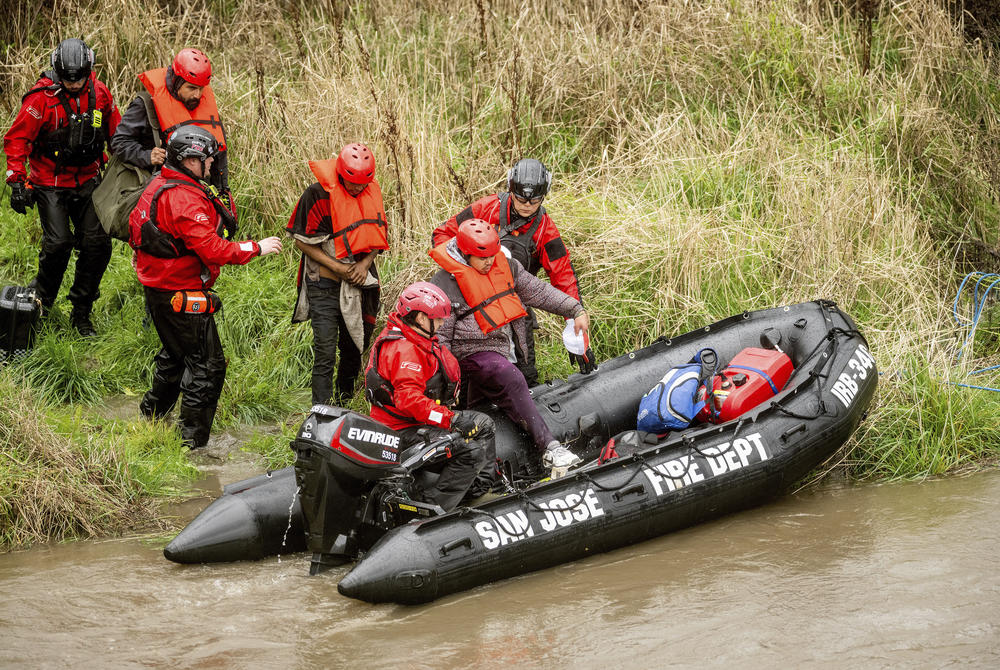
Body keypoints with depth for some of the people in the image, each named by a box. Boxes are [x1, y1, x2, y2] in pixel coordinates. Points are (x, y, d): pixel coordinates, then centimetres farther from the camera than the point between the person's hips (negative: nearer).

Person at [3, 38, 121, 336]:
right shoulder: (42, 97, -15)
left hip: (86, 182, 4)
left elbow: (117, 133, 14)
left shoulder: (99, 93, -2)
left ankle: (81, 313, 8)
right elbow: (16, 139, -10)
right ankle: (40, 303, 7)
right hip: (50, 184, -4)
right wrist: (17, 181, -15)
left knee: (97, 242, -5)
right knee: (58, 242, -18)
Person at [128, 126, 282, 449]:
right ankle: (192, 440, 3)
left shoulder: (158, 185, 6)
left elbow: (134, 223, 20)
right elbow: (212, 249, -29)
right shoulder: (185, 198, -25)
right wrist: (255, 249, -19)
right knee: (206, 364, -1)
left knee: (174, 353, 27)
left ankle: (151, 415, 39)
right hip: (183, 297, -10)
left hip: (156, 286, 10)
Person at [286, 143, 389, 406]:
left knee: (354, 350, 14)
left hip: (358, 285, 5)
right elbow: (302, 241, -8)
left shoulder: (372, 194, 4)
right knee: (325, 355, -9)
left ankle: (345, 405, 30)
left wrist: (365, 263, -6)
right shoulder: (318, 194, -12)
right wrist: (337, 267, -14)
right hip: (324, 288, -5)